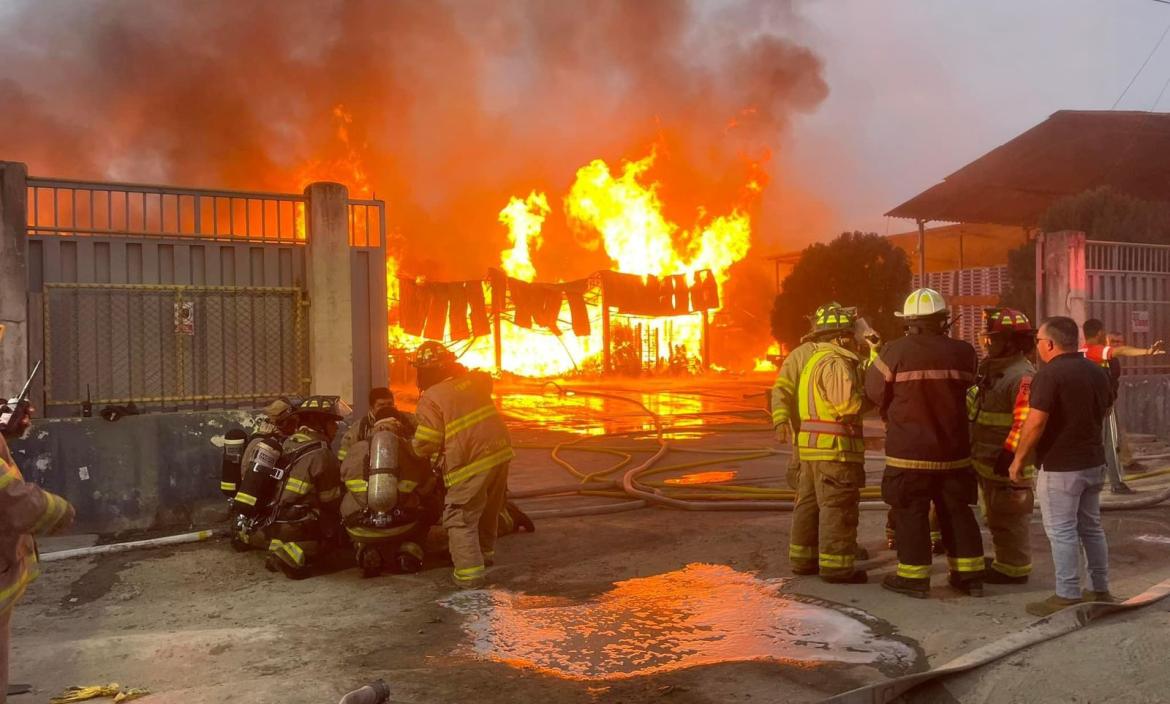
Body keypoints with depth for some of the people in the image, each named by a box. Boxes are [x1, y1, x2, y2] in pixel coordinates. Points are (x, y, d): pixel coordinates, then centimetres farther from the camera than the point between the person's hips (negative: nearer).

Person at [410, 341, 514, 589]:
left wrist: (416, 447, 11)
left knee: (461, 520, 3)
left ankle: (469, 573, -1)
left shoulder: (431, 399, -11)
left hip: (470, 462, -7)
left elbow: (425, 445, -10)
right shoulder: (474, 381, 6)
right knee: (490, 510, 25)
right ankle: (486, 553, 42)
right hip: (500, 451, 7)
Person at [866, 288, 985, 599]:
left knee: (911, 513, 6)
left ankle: (913, 576, 11)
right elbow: (963, 387, 9)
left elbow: (875, 391, -4)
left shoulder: (895, 351, -13)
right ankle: (969, 574, 22)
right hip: (953, 449, 4)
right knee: (957, 512, 14)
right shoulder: (963, 352, -4)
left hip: (909, 451, -3)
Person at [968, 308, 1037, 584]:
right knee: (996, 517, 20)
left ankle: (1014, 569, 11)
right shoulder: (991, 369, 13)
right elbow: (973, 408, 22)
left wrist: (1010, 454, -27)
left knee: (1009, 518, 0)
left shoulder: (1022, 375, -19)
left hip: (1008, 463, -10)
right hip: (987, 461, 10)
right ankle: (1005, 562, 34)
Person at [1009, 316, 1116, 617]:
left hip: (1060, 467, -8)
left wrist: (1018, 459, -14)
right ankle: (1101, 591, 25)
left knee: (1062, 532, -2)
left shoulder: (1049, 374, -18)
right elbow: (1104, 412, 21)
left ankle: (1067, 597, 2)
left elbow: (1035, 423, -23)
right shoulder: (1098, 372, 8)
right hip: (1093, 462, 9)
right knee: (1091, 527, 17)